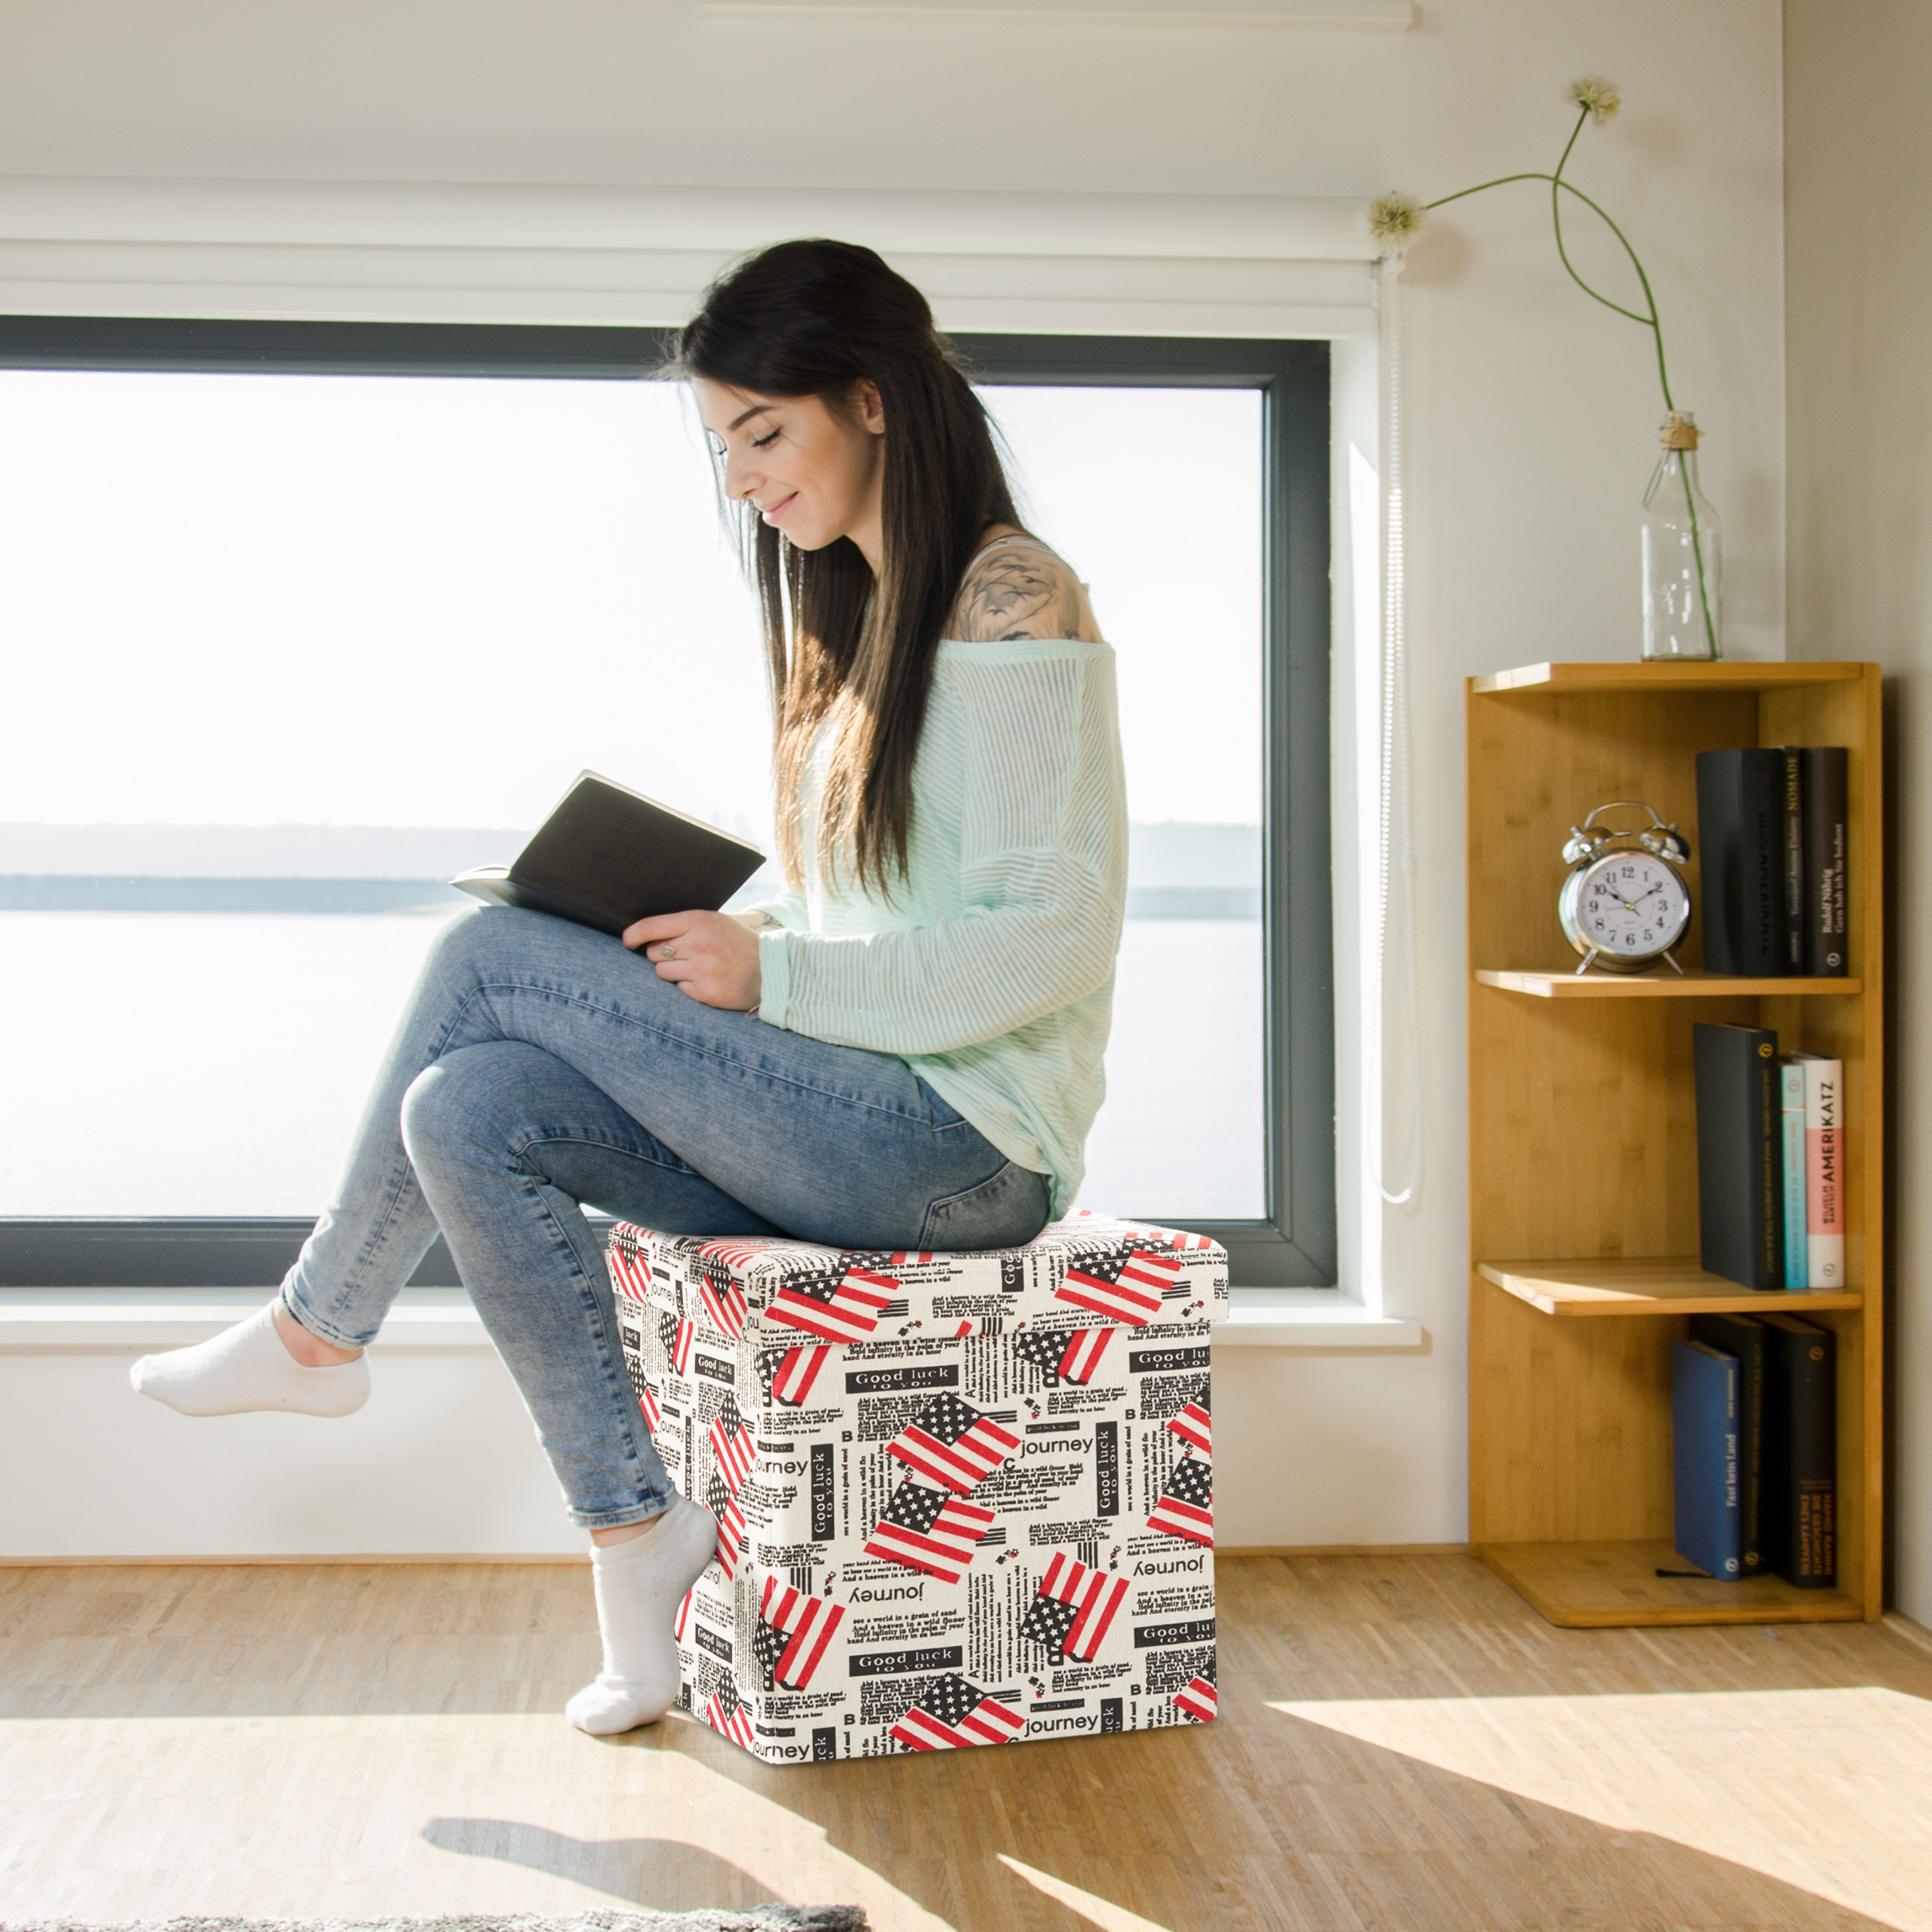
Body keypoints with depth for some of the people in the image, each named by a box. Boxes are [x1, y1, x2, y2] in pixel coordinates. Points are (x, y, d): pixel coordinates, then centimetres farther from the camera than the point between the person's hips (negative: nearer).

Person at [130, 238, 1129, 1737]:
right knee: (467, 1114, -8)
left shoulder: (1012, 598, -10)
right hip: (870, 1129, 9)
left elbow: (1053, 935, -18)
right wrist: (714, 938, 3)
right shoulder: (857, 610, 18)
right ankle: (643, 1544, -4)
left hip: (967, 1145, -9)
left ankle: (317, 1329, 10)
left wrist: (771, 975, -18)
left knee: (491, 959, -12)